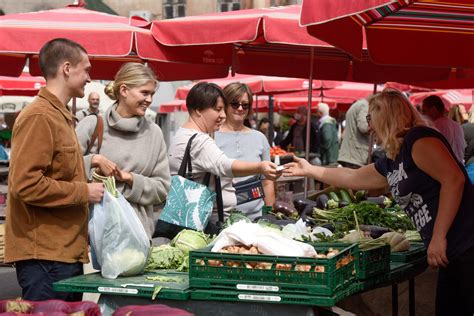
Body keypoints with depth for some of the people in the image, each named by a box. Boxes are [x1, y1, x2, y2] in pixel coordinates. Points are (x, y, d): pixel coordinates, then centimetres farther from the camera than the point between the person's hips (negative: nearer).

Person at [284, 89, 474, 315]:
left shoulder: (418, 139, -9)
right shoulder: (391, 163, 18)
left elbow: (454, 179, -20)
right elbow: (352, 177, 34)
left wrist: (438, 237, -22)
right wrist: (309, 170, 43)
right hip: (450, 254, 9)